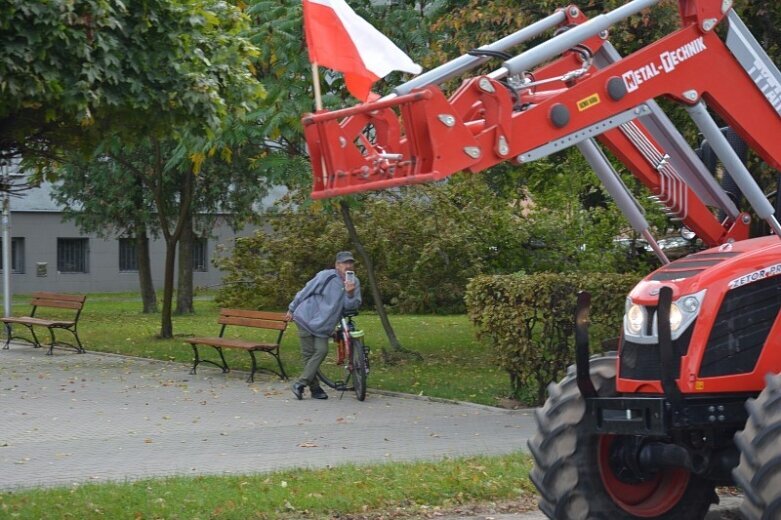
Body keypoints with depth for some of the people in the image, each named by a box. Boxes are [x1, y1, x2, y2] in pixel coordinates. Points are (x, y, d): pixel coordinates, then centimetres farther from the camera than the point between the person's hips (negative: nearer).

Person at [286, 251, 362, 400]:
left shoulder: (354, 282, 0)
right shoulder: (326, 276, -14)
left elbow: (351, 306, -3)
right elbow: (305, 292, -4)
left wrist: (350, 294, -24)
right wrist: (292, 309, 4)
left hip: (323, 325, 4)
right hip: (307, 319, -4)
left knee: (321, 351, -10)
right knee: (309, 353, -4)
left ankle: (301, 384, -2)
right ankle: (314, 388, 5)